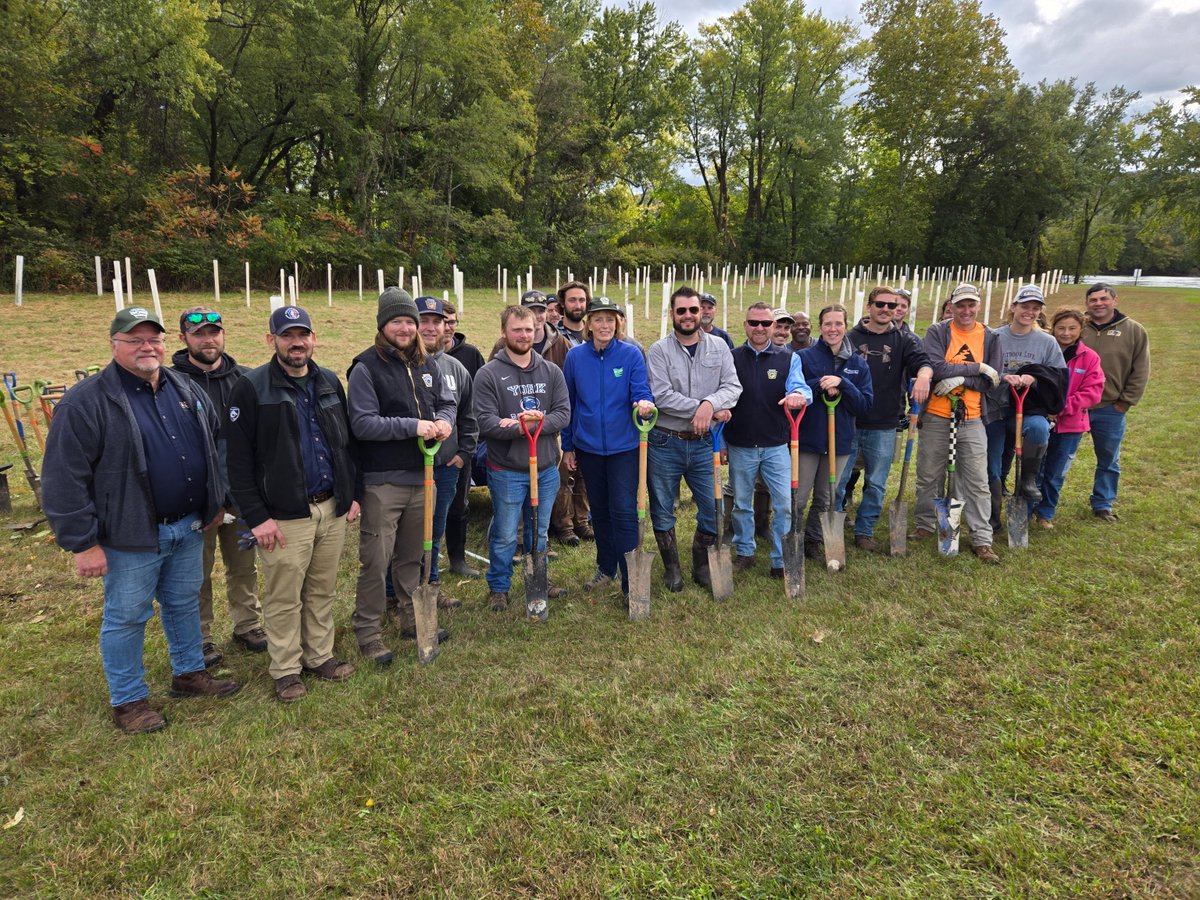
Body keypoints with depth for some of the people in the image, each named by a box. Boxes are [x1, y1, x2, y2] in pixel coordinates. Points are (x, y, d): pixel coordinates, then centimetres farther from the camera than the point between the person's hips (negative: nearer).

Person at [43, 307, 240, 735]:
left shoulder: (186, 390, 5)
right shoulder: (86, 402, -14)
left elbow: (214, 446, 18)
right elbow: (64, 480, -14)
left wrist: (216, 502, 16)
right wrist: (83, 542, -15)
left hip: (189, 527, 6)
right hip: (131, 536, -5)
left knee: (184, 604, 20)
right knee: (127, 617, 8)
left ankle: (189, 673, 38)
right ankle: (128, 700, 25)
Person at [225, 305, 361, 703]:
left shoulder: (329, 382, 10)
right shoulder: (251, 388, -8)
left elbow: (347, 442, 17)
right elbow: (238, 460, -10)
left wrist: (353, 494, 12)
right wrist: (256, 517, -13)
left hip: (332, 507, 5)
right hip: (284, 515, -5)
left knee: (322, 591, 15)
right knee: (284, 598, 5)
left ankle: (320, 656, 31)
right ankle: (286, 670, 21)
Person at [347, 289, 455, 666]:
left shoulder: (427, 365, 8)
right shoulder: (366, 367, -11)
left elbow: (447, 401, 17)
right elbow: (362, 423, -18)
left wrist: (444, 420, -7)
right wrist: (413, 426, -24)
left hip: (421, 477, 6)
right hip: (382, 482, -6)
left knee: (412, 556, 19)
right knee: (376, 560, 0)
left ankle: (411, 618, 34)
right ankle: (367, 630, 15)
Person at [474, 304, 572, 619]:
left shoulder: (551, 372, 4)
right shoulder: (489, 374, -9)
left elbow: (564, 413, -5)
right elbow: (485, 422, -16)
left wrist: (535, 422, -21)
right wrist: (521, 427, -28)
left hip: (546, 468, 4)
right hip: (507, 471, -4)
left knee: (540, 532, 19)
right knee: (505, 536, 7)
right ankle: (499, 587, 27)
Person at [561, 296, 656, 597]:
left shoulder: (631, 354, -6)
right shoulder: (575, 356, 0)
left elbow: (641, 392, -11)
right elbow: (568, 403, 6)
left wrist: (644, 404, -36)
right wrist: (567, 446, 8)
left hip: (623, 445, -3)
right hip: (588, 446, 3)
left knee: (624, 512, -7)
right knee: (599, 510, 16)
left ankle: (631, 582, 2)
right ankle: (606, 567, 34)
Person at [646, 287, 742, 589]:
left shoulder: (718, 346, 3)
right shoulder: (659, 350, -6)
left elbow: (733, 386, -6)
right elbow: (661, 396, -18)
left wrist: (709, 403, -26)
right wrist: (708, 409, -19)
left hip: (703, 443, 2)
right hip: (665, 442, -2)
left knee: (713, 508, 7)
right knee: (662, 511, 9)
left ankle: (702, 567, 29)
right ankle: (672, 569, 30)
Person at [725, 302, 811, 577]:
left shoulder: (787, 358, 1)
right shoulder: (732, 358, 2)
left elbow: (800, 385, -15)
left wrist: (798, 394, -40)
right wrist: (720, 441, 2)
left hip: (777, 446, -1)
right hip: (740, 446, 1)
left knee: (785, 504, -3)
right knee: (741, 504, 13)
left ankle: (782, 560, 10)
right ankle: (744, 552, 30)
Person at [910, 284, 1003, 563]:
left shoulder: (990, 337, 5)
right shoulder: (937, 332, -2)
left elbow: (991, 381, -2)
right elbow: (935, 367, -17)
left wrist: (960, 378, -16)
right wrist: (977, 367, -13)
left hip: (972, 420, 1)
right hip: (936, 418, -1)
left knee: (978, 482, 2)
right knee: (928, 477, 10)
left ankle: (982, 540, 9)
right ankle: (925, 526, 28)